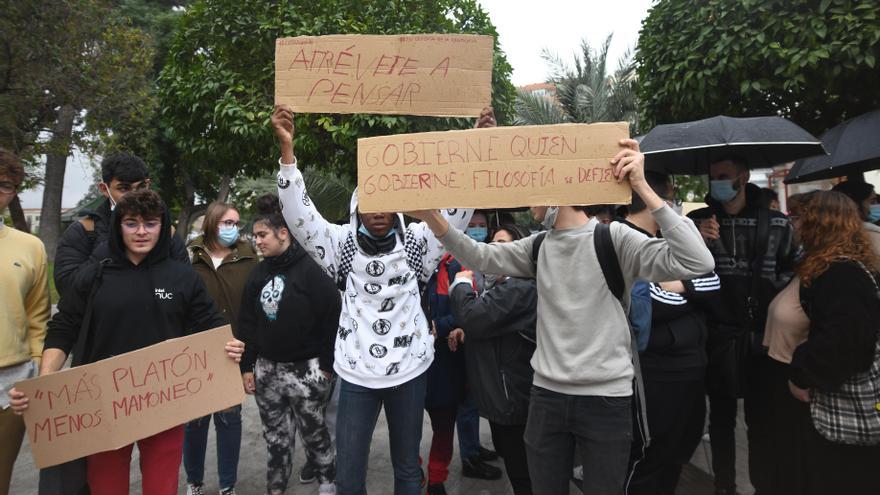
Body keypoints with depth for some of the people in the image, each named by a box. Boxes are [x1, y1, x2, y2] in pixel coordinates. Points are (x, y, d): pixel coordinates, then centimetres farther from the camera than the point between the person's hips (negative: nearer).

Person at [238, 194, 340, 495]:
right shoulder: (258, 273, 8)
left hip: (306, 369, -5)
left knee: (314, 433, 8)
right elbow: (247, 323, 11)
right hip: (267, 369, 5)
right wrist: (247, 366, 8)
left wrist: (326, 365, -12)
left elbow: (332, 318, -13)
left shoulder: (310, 269, -11)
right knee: (276, 437, 13)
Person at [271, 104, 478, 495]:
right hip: (357, 373, 0)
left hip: (409, 370, 1)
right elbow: (299, 214, -12)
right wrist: (287, 147, -23)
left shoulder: (415, 241, 1)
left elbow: (458, 208, -6)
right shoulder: (343, 244, -1)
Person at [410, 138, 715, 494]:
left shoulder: (614, 239, -10)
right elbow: (480, 257, 4)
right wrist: (431, 216, -11)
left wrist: (642, 188, -27)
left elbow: (697, 262, -20)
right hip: (547, 395, 5)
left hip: (605, 399, -4)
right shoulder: (538, 246, 7)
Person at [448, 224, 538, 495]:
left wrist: (462, 284, -10)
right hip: (500, 391, 10)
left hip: (511, 393, -10)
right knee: (510, 457, 22)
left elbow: (475, 316, -28)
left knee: (521, 472, 2)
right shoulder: (502, 281, 13)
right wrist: (465, 332, 5)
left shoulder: (520, 286, -20)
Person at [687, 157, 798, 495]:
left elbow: (792, 275, 8)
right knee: (721, 416, 11)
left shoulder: (777, 224, 3)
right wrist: (698, 244, -15)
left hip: (762, 338, 0)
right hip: (718, 338, 0)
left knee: (763, 419, 5)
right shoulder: (697, 222, 3)